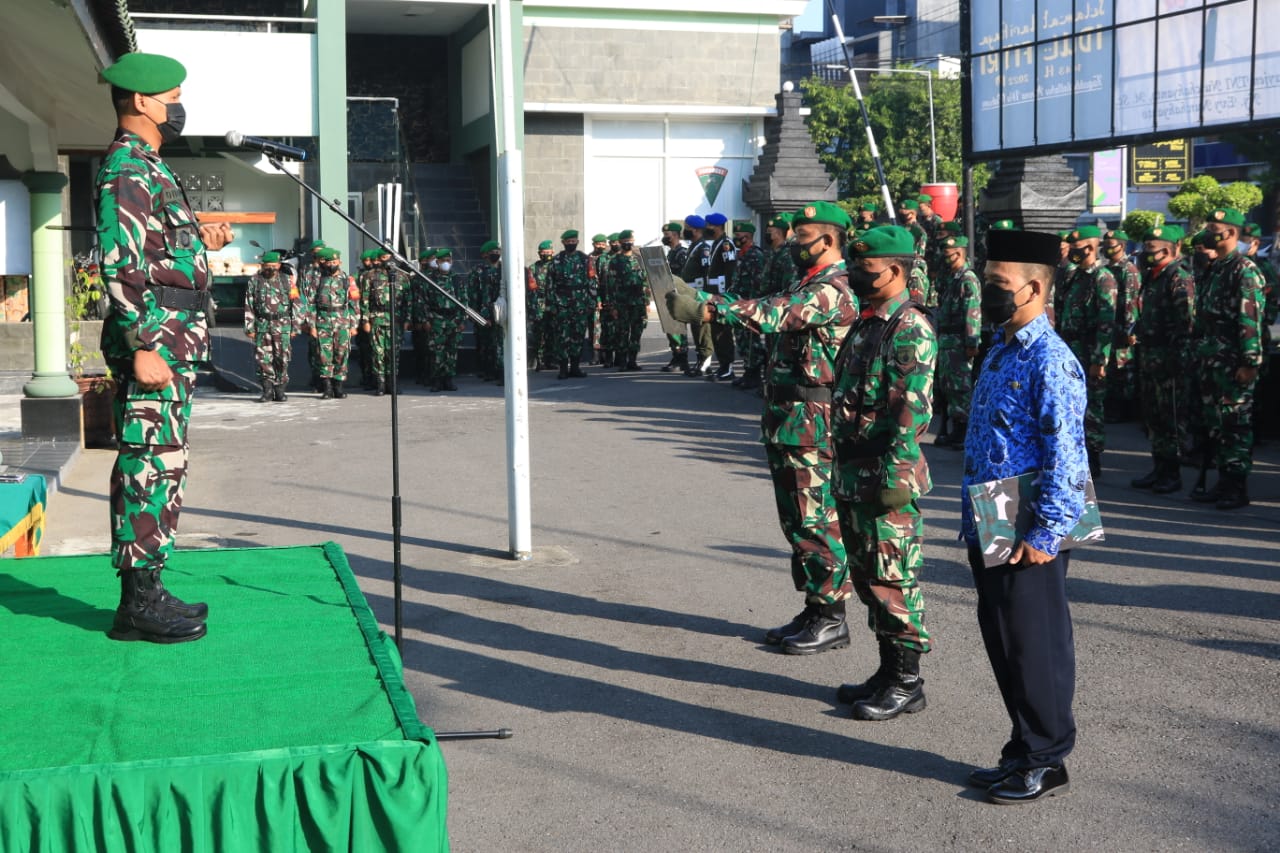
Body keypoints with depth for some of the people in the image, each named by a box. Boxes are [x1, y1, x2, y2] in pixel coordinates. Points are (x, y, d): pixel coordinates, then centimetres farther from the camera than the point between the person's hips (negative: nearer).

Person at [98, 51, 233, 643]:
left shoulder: (146, 166, 19)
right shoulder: (126, 169, -13)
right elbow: (121, 266, -20)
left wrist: (199, 240, 17)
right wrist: (143, 348, -23)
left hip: (173, 340, 10)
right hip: (156, 339, -10)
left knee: (160, 465, 12)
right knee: (150, 465, -7)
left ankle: (146, 592, 20)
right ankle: (139, 604, -1)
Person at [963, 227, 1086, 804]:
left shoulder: (1050, 361, -17)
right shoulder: (999, 354, 12)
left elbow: (1066, 456, -20)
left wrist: (1045, 535, -20)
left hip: (1028, 539, -9)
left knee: (1035, 648, 3)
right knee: (1002, 644, 16)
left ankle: (1046, 764, 16)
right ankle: (1022, 752, 30)